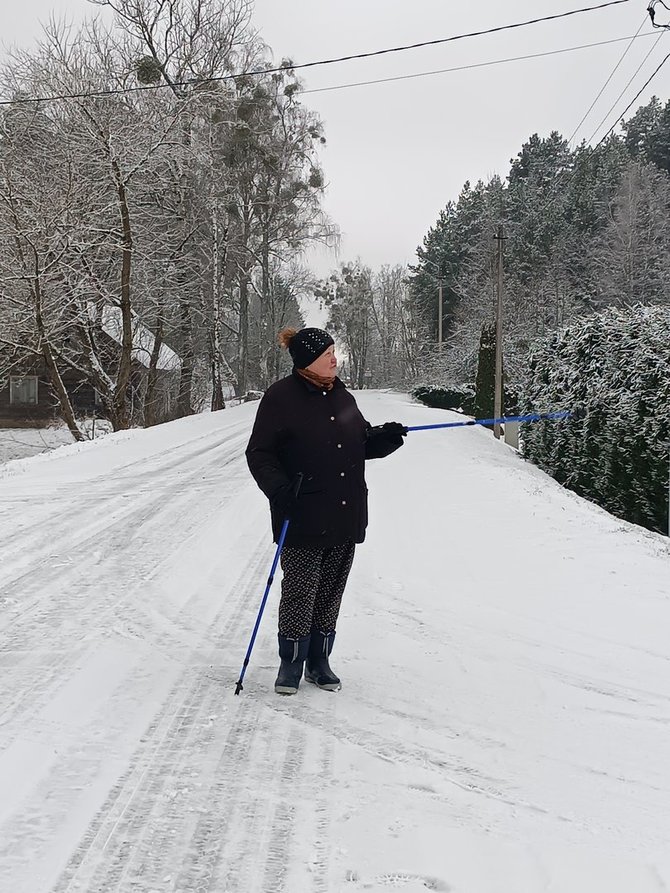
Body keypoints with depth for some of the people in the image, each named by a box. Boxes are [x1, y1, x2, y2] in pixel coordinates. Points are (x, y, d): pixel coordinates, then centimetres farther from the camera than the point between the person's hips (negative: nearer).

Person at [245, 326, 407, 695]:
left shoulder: (342, 397, 11)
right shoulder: (280, 398, -8)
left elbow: (361, 442, 22)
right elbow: (259, 454, -7)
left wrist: (384, 438, 1)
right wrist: (279, 489, -22)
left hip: (345, 517, 6)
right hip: (303, 519, -6)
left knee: (331, 592, 12)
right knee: (300, 591, -1)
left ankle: (319, 661, 25)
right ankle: (291, 663, 16)